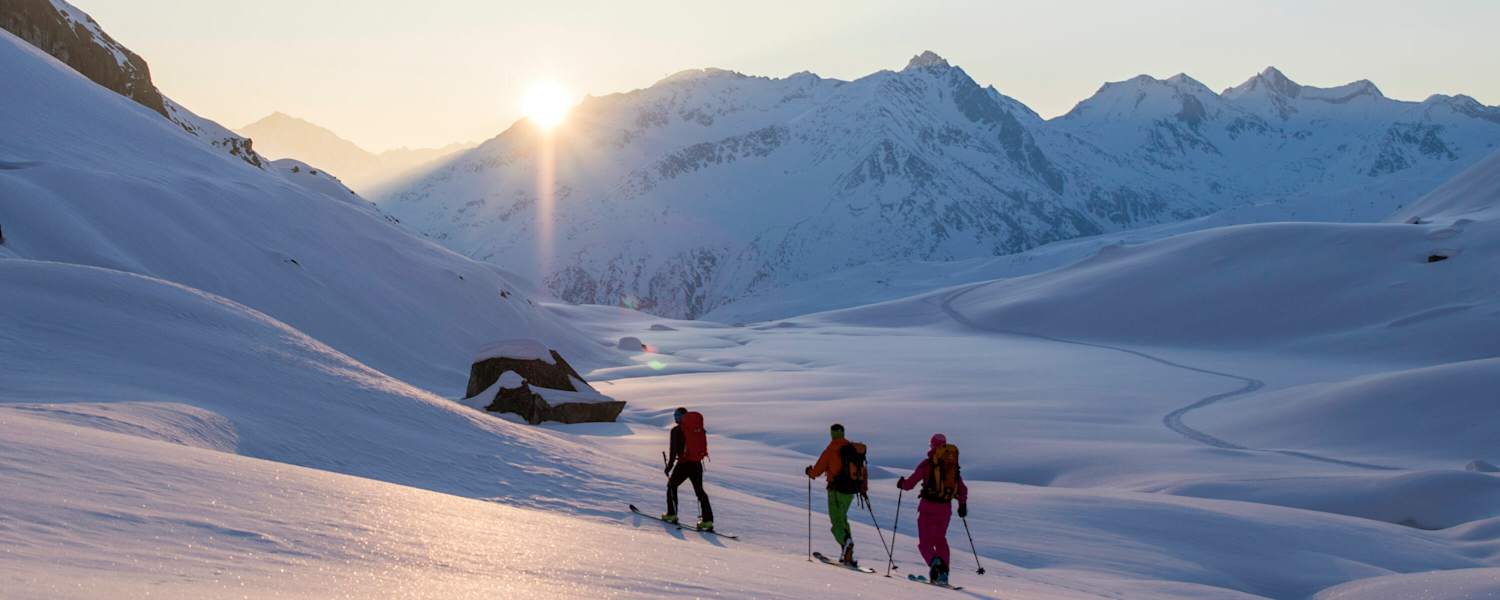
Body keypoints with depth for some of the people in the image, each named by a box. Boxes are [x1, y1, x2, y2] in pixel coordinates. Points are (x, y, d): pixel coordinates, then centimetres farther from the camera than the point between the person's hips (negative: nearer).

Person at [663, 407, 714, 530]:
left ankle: (672, 514, 13)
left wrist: (669, 465, -6)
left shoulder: (677, 430, -9)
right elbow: (703, 445, 14)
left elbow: (674, 450, -12)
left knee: (672, 485, 17)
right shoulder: (698, 428, 7)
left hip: (684, 464, -5)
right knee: (699, 490, 12)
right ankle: (707, 520, 5)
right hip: (697, 464, 5)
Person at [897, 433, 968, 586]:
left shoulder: (927, 464, -6)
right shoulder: (953, 465, 7)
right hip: (945, 508, 4)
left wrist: (902, 483, 16)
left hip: (928, 506, -4)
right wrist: (963, 504, 26)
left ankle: (934, 561, -26)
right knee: (940, 539, 21)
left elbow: (910, 483, -6)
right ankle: (943, 572, 11)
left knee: (924, 541, 3)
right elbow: (962, 489, 12)